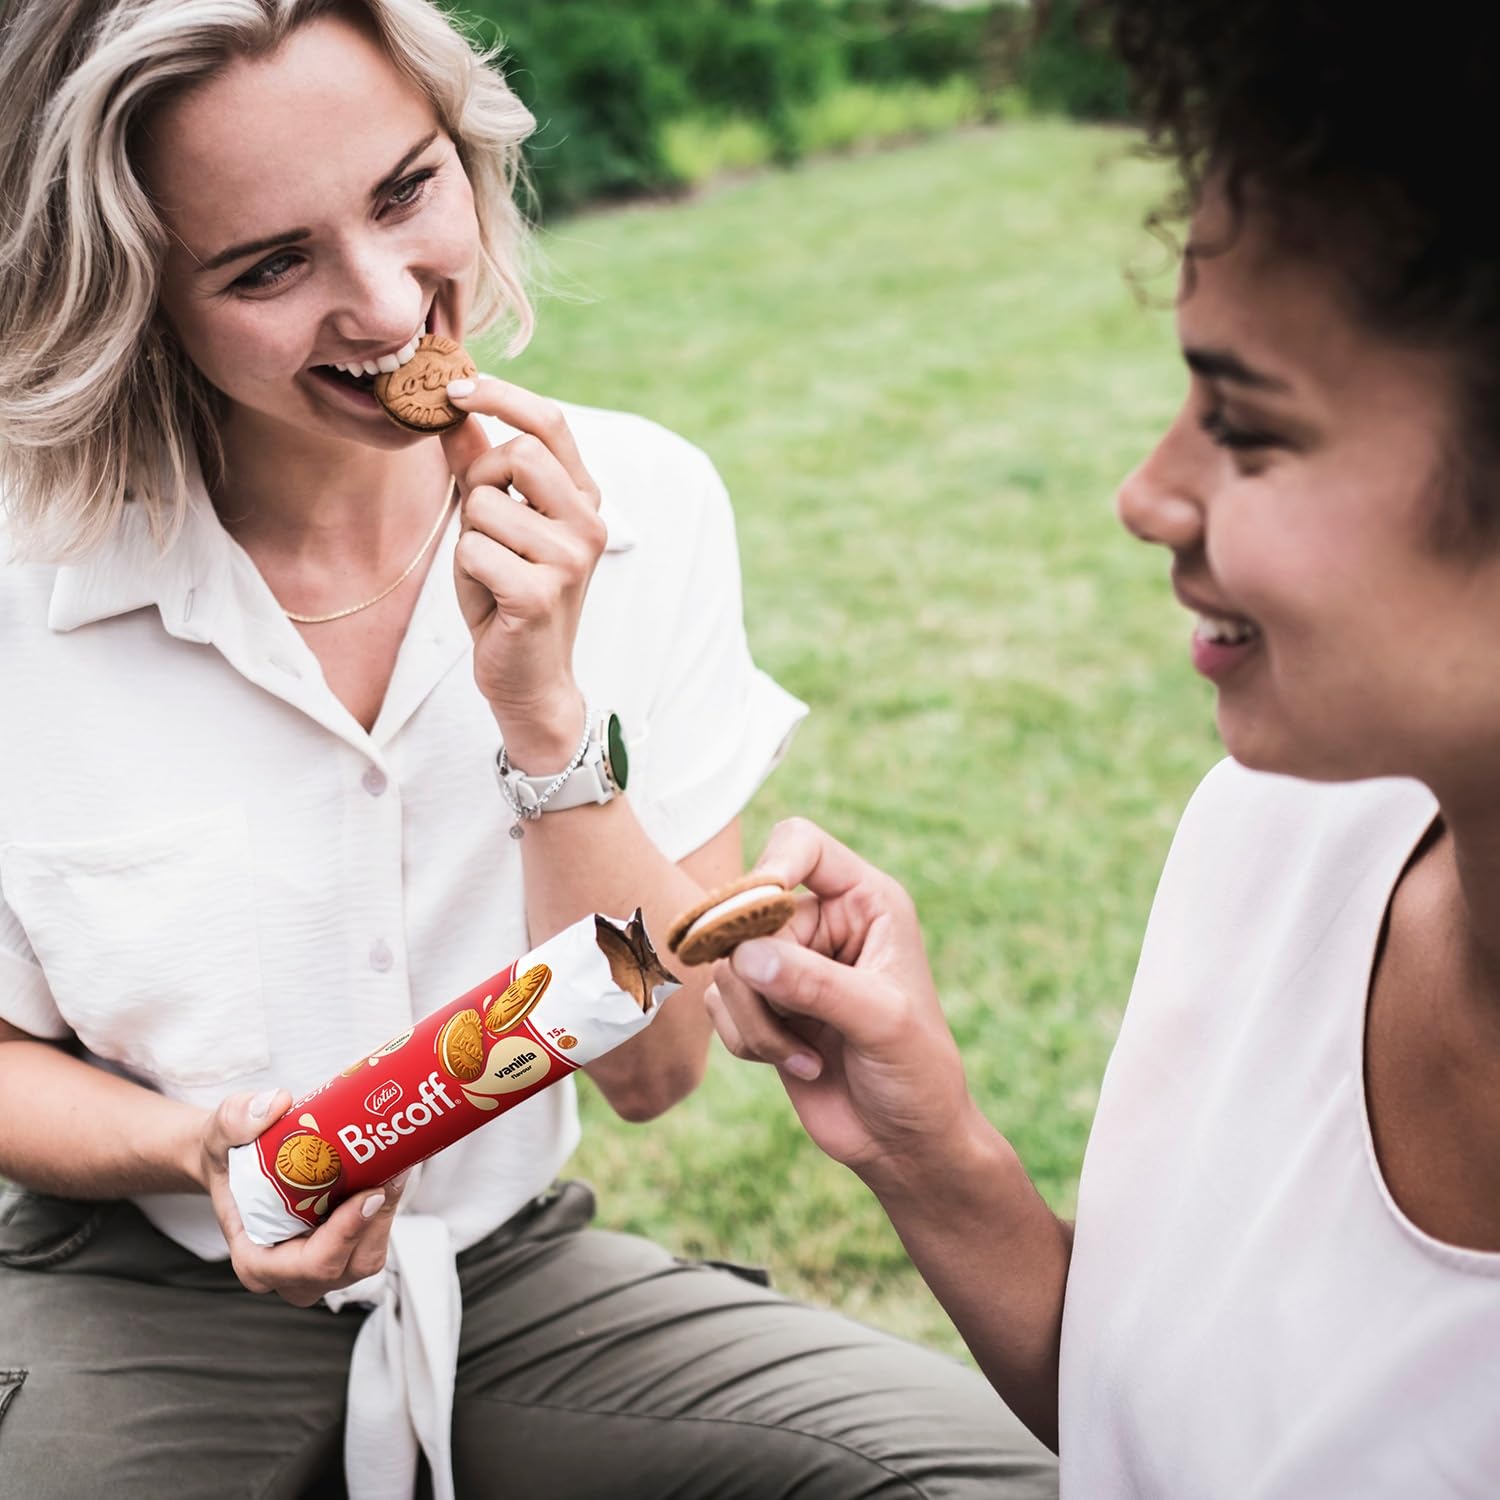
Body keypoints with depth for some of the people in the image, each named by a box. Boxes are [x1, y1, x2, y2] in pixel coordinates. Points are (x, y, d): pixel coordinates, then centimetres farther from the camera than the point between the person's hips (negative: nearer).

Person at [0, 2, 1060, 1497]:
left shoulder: (637, 508, -9)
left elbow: (652, 1065, -10)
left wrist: (543, 711, -24)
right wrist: (201, 1147, -21)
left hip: (512, 1272, 2)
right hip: (140, 1311, -1)